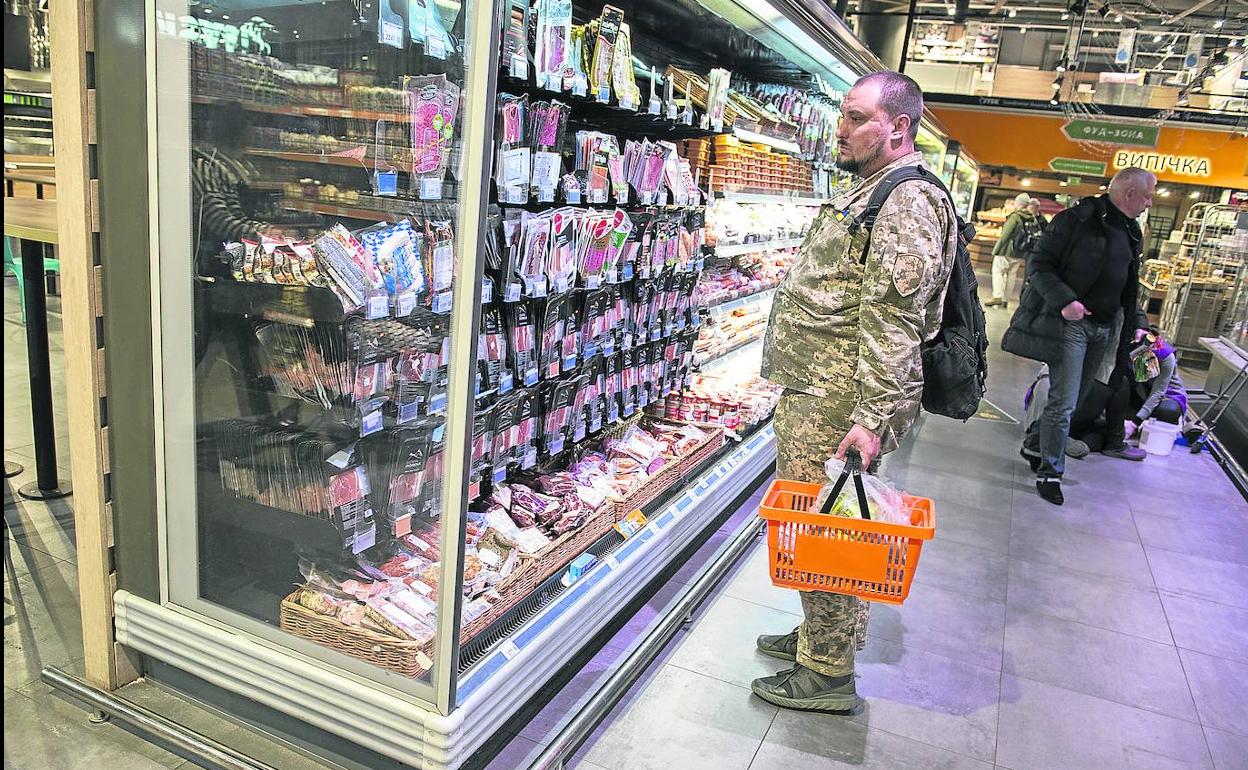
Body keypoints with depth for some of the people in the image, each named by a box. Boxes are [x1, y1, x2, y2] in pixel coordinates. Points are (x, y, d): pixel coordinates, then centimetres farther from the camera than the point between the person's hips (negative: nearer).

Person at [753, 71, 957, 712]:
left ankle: (829, 674, 15)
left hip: (836, 404, -10)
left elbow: (893, 322, -23)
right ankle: (821, 636, 35)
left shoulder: (907, 203, -15)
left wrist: (872, 417, -26)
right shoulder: (867, 194, 19)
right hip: (811, 392, 10)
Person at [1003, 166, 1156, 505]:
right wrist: (1064, 300, -25)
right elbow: (1039, 264, -13)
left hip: (1103, 329, 8)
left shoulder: (1131, 233, 15)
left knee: (1072, 398, 13)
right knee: (1064, 402, -8)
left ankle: (1035, 445, 30)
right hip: (1069, 322, -8)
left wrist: (1137, 322, 13)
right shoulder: (1077, 220, -9)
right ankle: (1050, 471, 3)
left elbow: (1129, 286, 24)